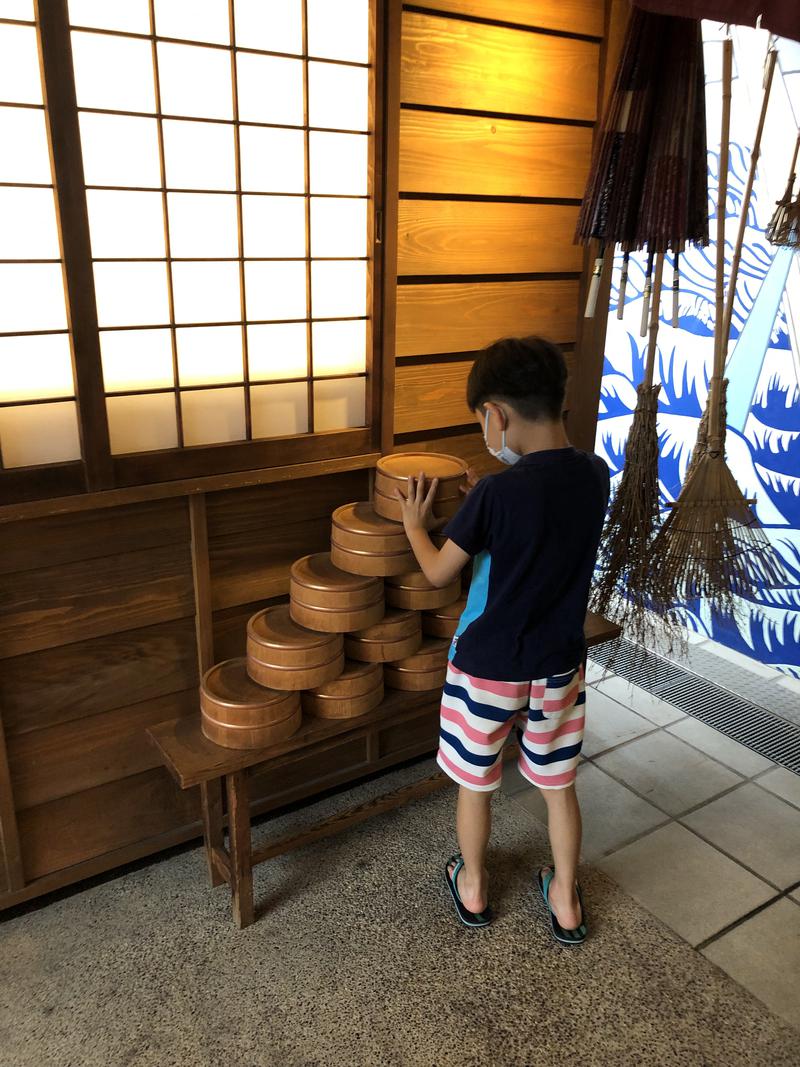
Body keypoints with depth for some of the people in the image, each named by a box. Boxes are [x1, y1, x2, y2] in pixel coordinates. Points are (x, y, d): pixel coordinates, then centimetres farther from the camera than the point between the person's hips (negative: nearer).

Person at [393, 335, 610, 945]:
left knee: (476, 783, 19)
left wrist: (415, 523, 6)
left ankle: (473, 886, 41)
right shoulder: (596, 477, -8)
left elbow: (439, 573, -11)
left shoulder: (496, 495, -25)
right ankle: (566, 900, 39)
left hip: (488, 667, -4)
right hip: (560, 665, 5)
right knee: (559, 784, 22)